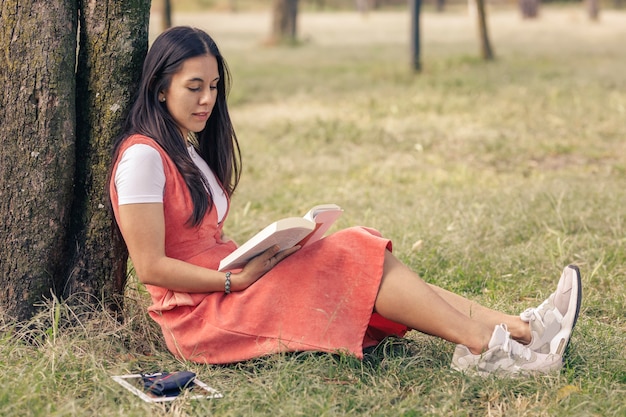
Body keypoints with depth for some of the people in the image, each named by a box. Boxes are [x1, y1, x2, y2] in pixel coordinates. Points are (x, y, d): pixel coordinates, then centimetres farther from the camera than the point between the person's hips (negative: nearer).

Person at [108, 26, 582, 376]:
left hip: (227, 285, 8)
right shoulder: (143, 156, -12)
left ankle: (519, 326, -13)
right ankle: (486, 347, -18)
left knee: (365, 264, -7)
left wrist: (254, 254, -2)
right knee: (355, 262, -17)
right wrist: (238, 279, -20)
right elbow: (150, 266, -17)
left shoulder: (189, 150, 18)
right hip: (199, 315, -8)